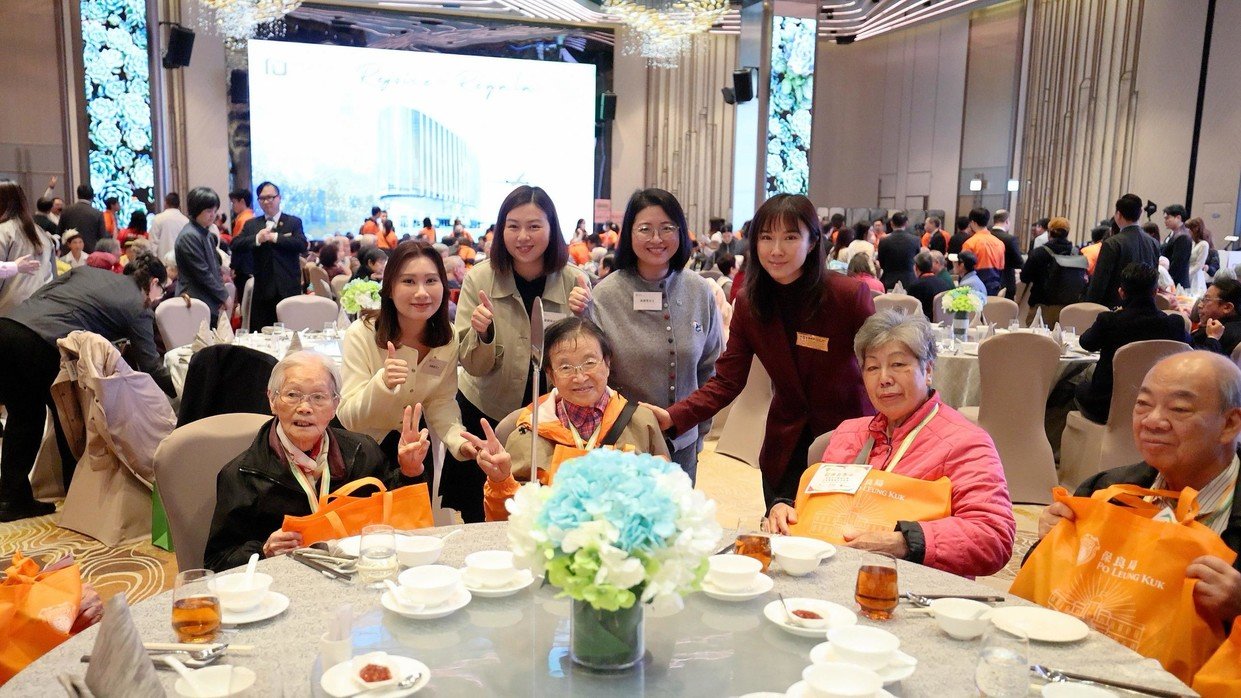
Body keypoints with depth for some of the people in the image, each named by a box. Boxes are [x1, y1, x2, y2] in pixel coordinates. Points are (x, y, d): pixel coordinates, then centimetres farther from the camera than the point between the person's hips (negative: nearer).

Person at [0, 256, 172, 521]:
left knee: (23, 416, 21)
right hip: (42, 345, -6)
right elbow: (151, 367, 9)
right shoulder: (139, 309, 8)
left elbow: (39, 294, 20)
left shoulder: (87, 270, 26)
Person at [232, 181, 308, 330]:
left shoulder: (294, 222, 6)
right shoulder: (251, 224, 13)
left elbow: (303, 245, -11)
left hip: (288, 289, -2)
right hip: (262, 289, 2)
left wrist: (274, 237, -13)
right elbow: (236, 245, 1)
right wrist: (257, 239, -15)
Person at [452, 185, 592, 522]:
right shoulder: (480, 279, -10)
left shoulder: (573, 281, -8)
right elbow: (474, 366, -10)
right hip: (485, 414, 0)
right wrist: (483, 333, -30)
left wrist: (583, 317, -23)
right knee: (480, 520, 12)